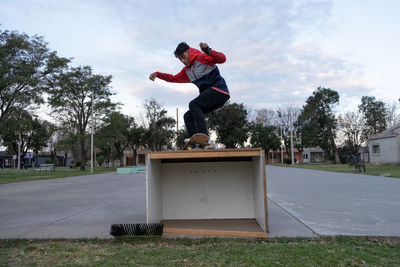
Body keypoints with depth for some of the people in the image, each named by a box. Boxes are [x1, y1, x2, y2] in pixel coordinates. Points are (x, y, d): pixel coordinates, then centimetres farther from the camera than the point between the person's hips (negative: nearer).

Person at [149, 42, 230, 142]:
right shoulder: (186, 71, 21)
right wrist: (158, 74, 20)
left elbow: (222, 59, -14)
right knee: (188, 116, 3)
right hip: (209, 95, 9)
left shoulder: (201, 58, -3)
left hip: (219, 89, -9)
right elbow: (174, 78, 31)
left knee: (193, 104, -25)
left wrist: (208, 51, -29)